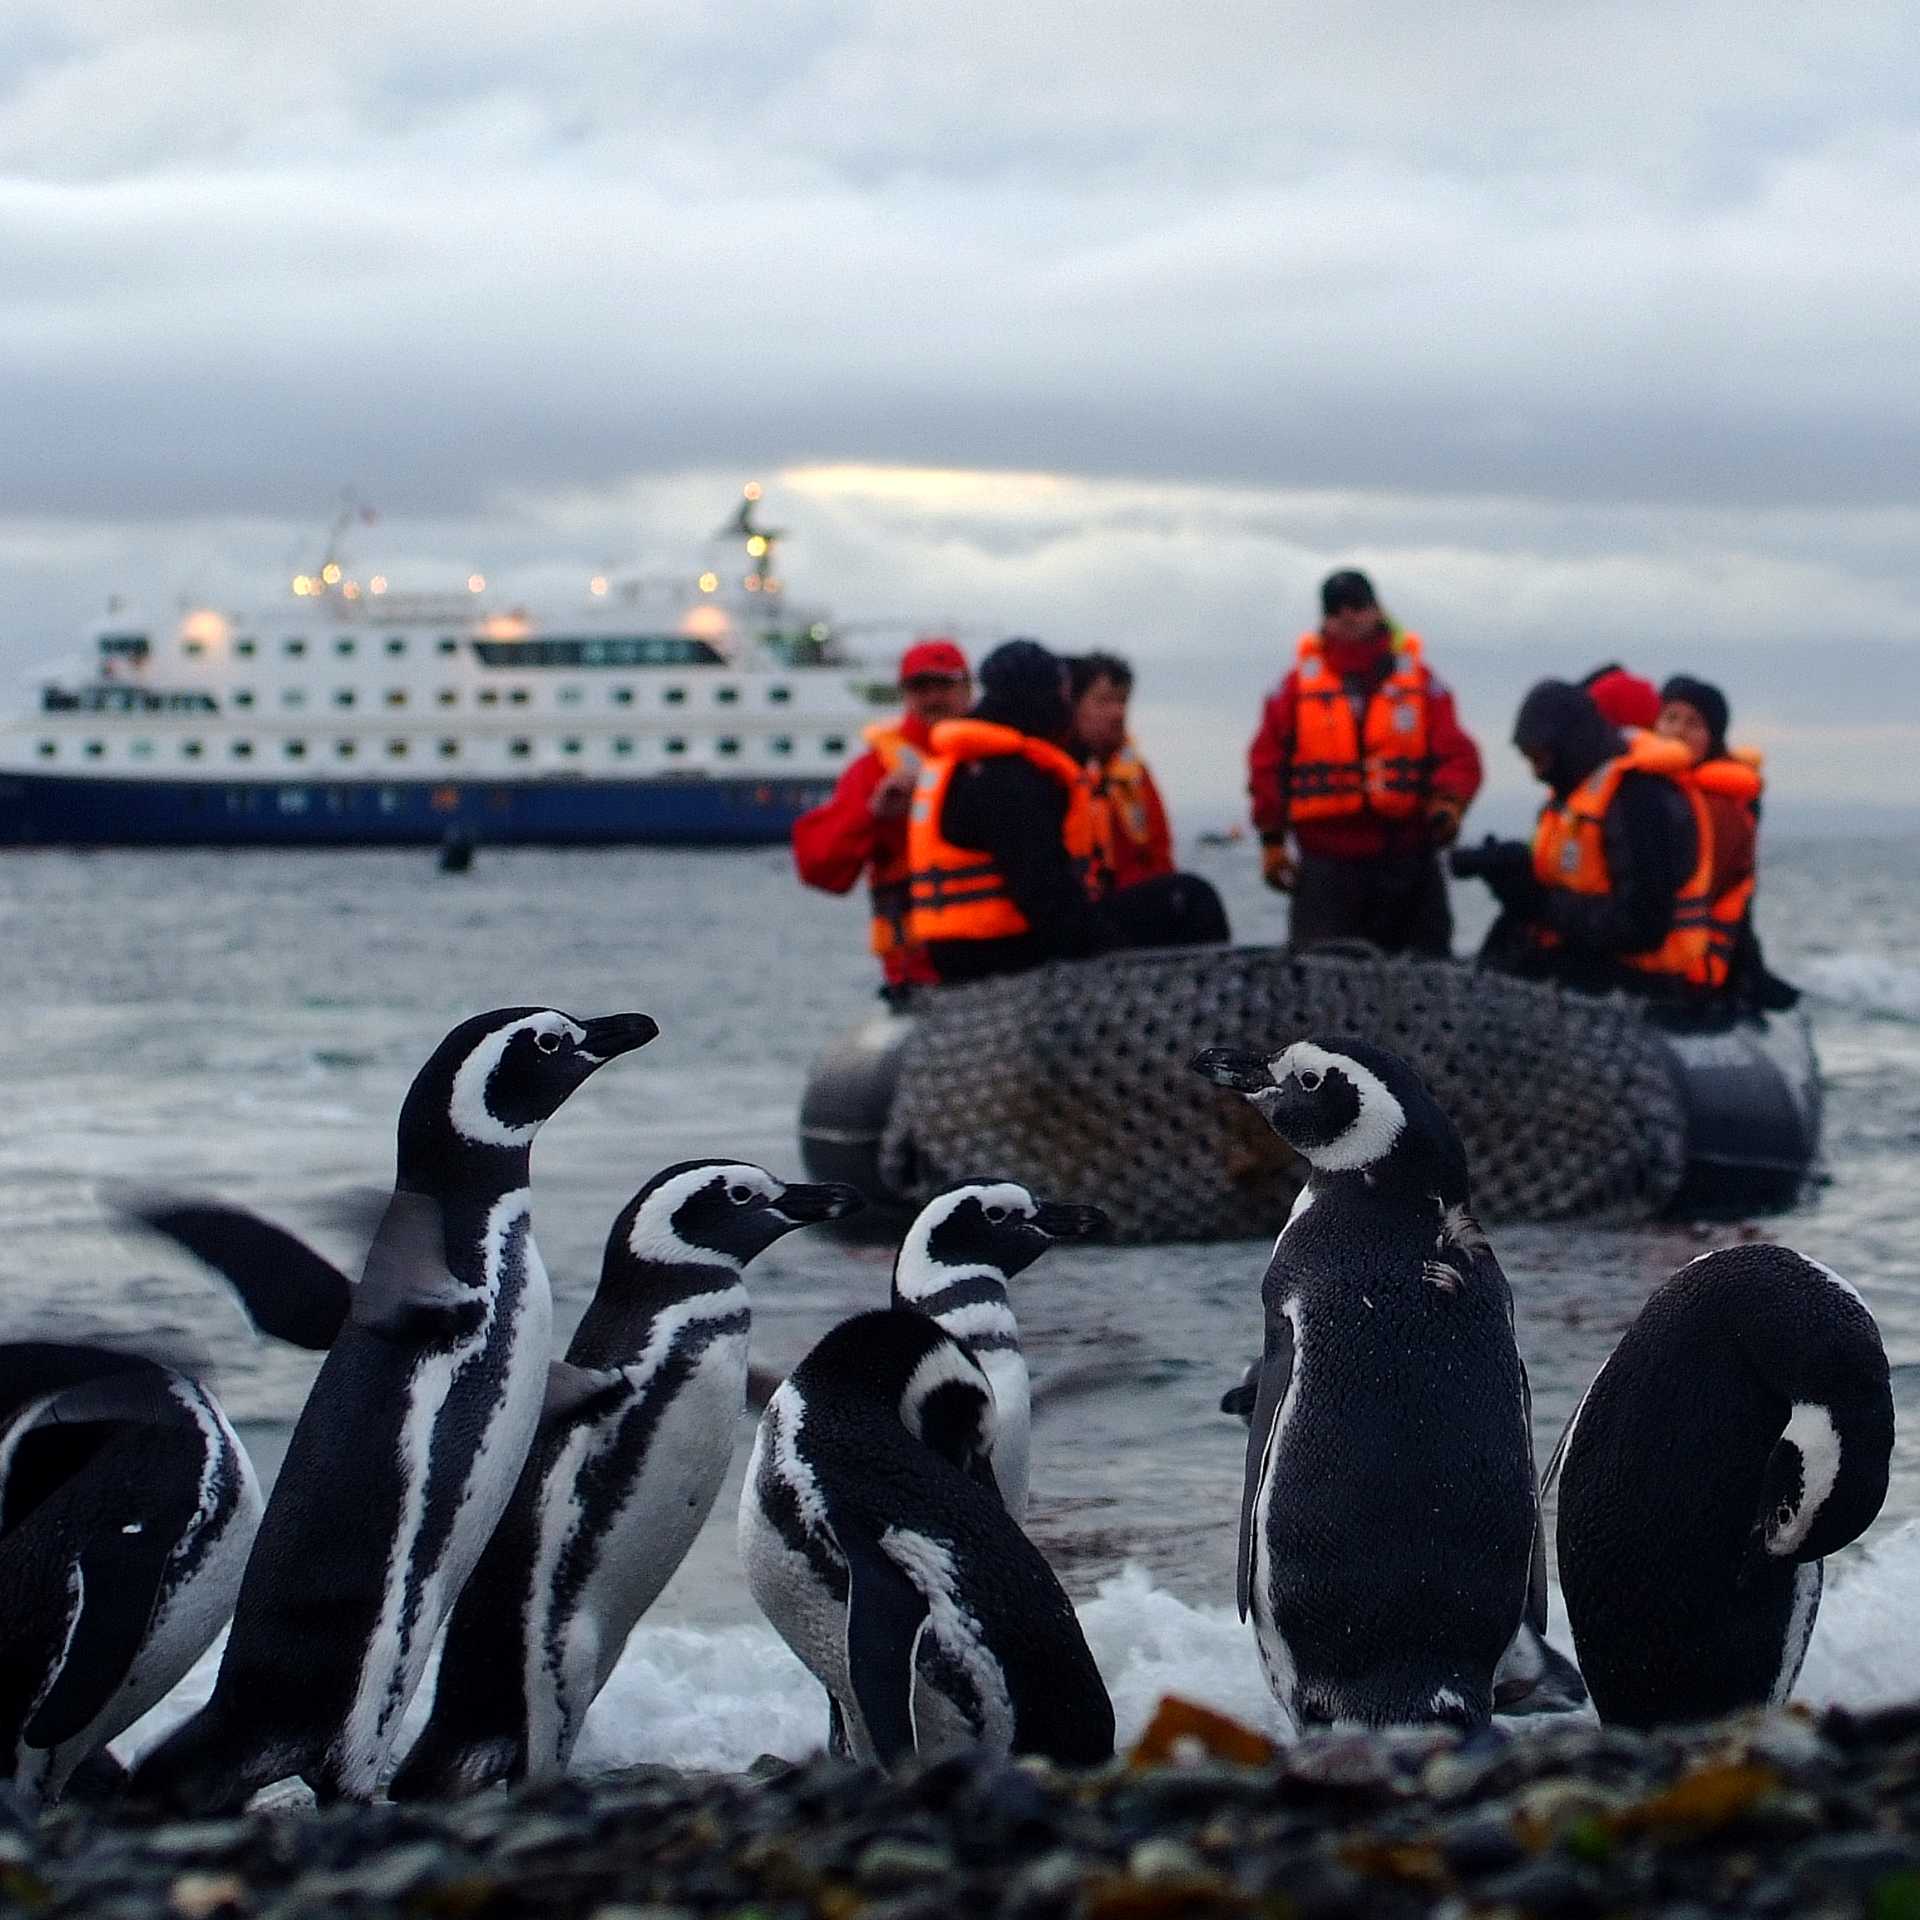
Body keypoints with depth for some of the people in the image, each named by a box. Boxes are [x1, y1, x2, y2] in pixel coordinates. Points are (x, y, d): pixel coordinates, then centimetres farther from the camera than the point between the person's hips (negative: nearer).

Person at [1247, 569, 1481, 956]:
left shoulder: (1420, 680, 7)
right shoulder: (1299, 684, 5)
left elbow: (1459, 756, 0)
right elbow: (1267, 762, 6)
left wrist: (1448, 801, -20)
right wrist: (1272, 838, 1)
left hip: (1407, 862, 1)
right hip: (1326, 863, -1)